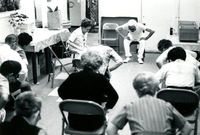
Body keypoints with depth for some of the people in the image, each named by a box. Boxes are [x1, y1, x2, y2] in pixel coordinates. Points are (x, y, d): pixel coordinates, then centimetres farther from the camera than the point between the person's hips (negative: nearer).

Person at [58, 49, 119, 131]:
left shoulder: (73, 77, -8)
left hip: (74, 122, 2)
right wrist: (105, 109, 6)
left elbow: (60, 91, 9)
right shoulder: (100, 78, -15)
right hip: (93, 124, -2)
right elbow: (114, 96, -9)